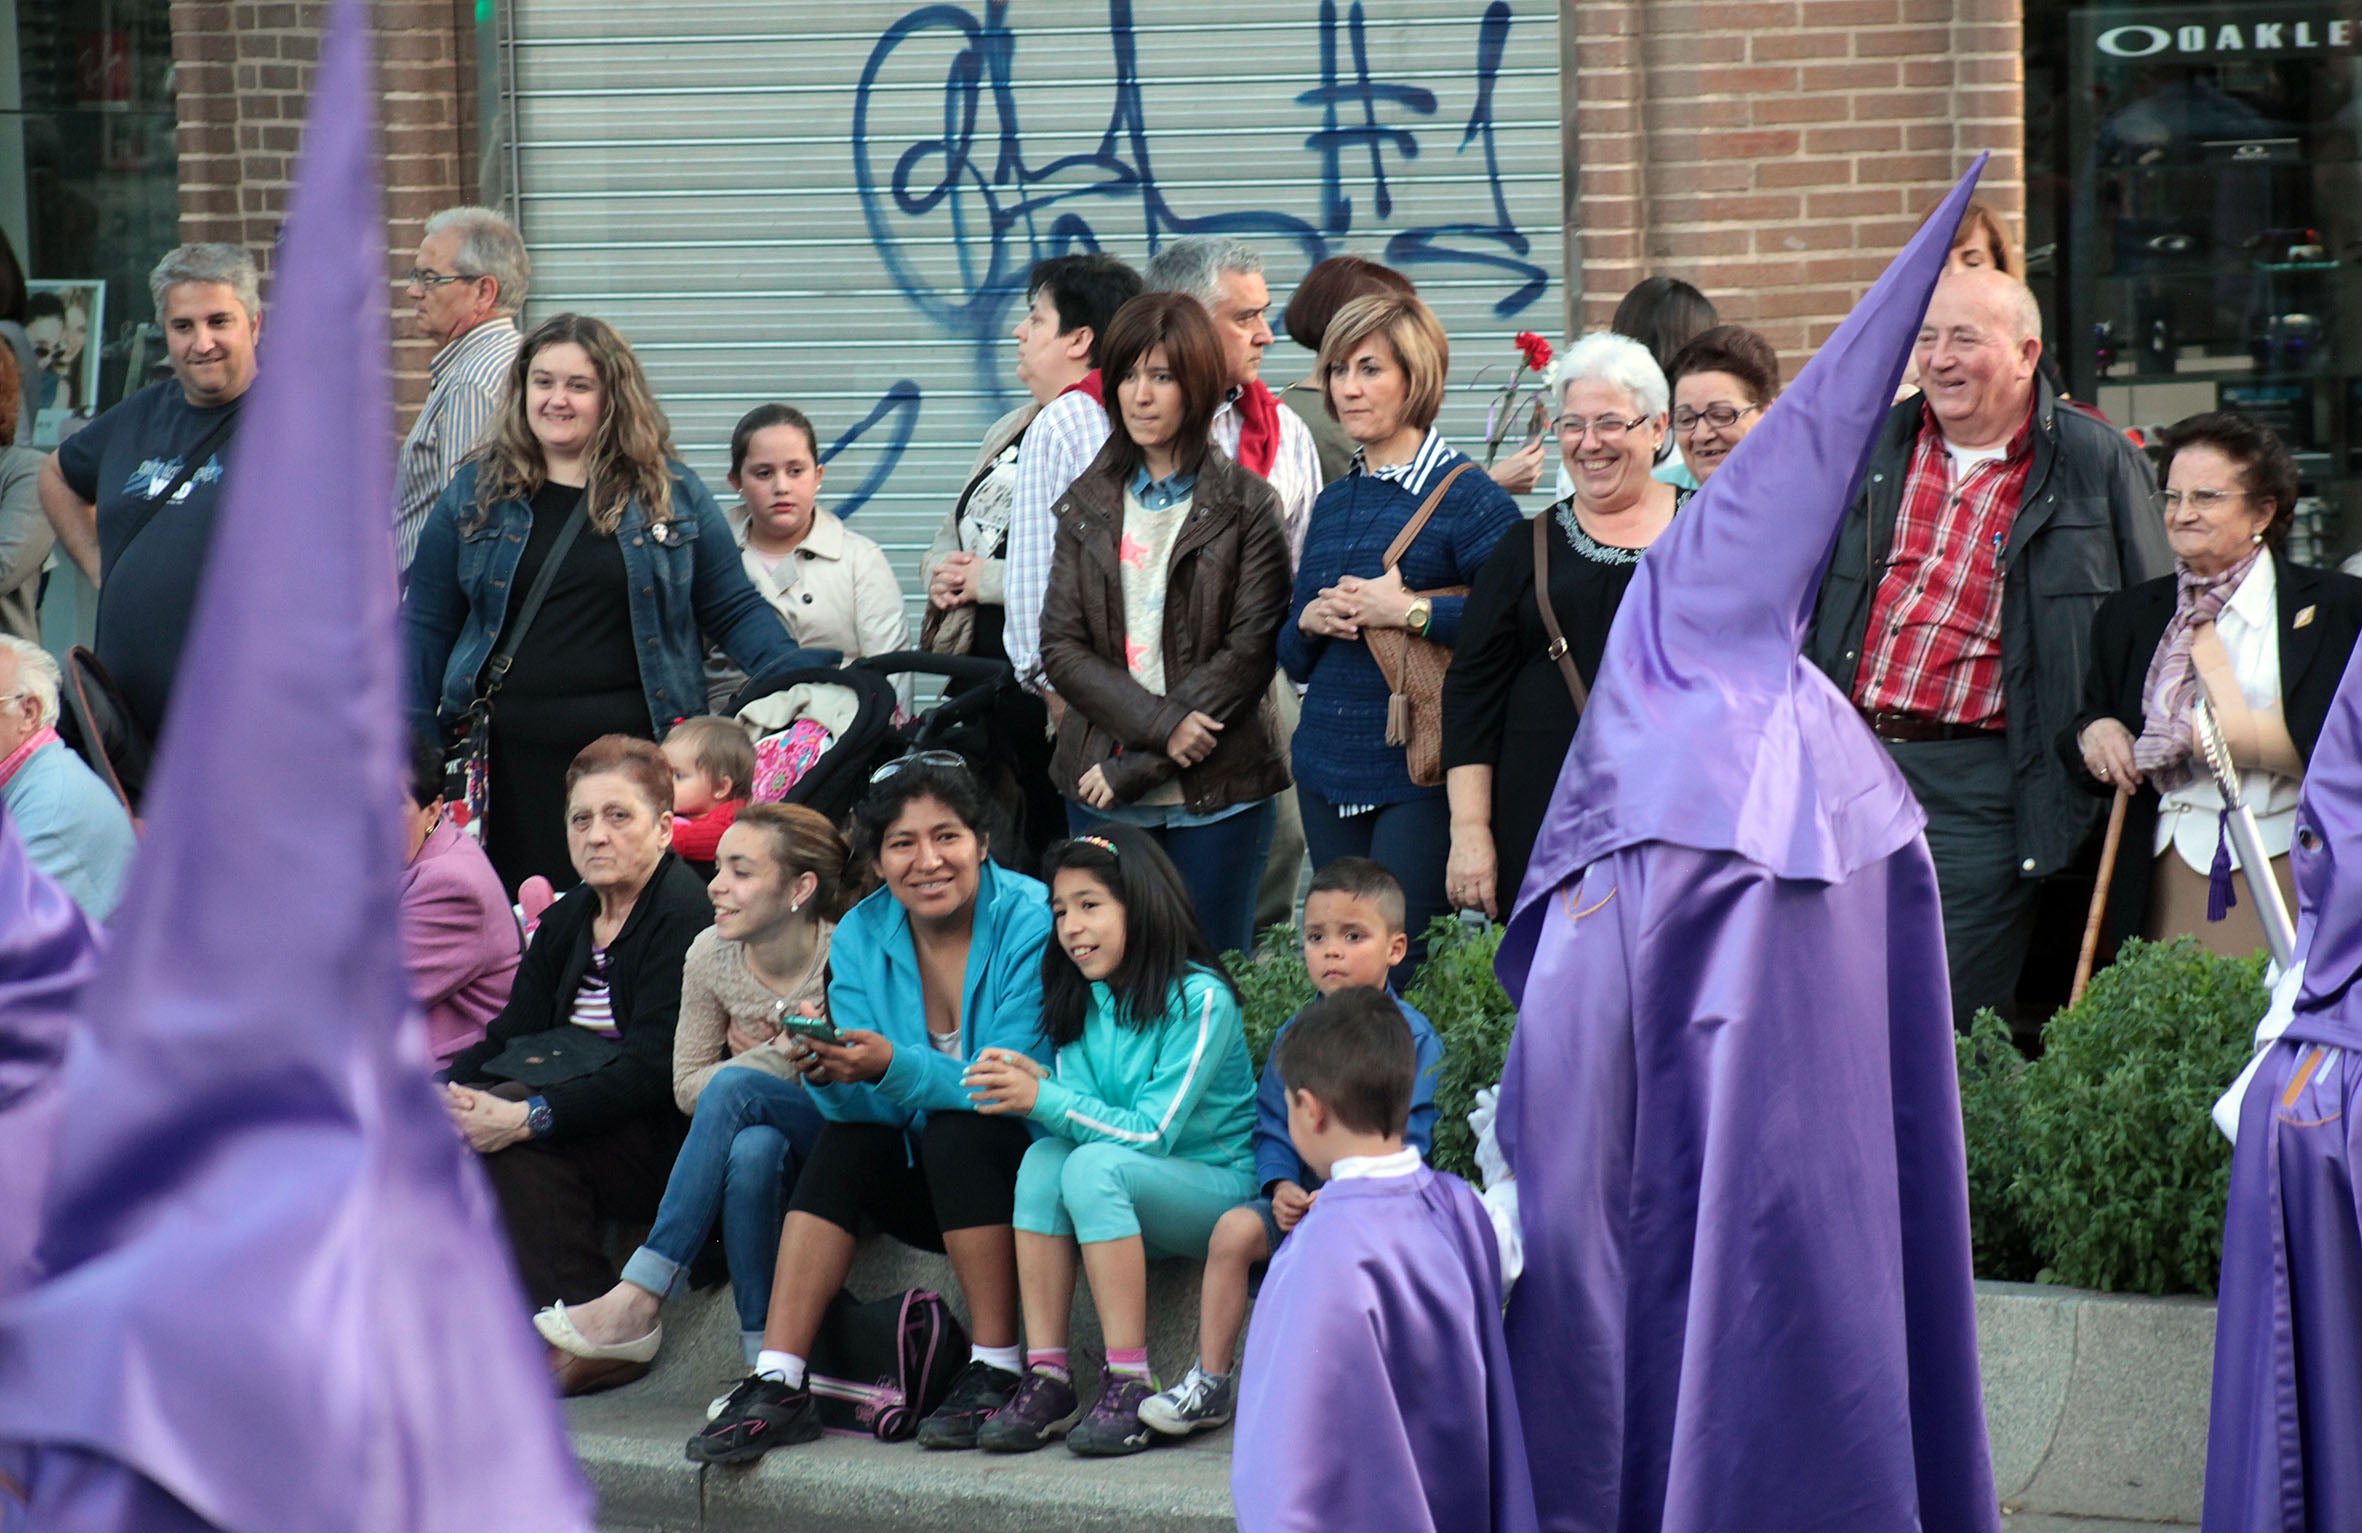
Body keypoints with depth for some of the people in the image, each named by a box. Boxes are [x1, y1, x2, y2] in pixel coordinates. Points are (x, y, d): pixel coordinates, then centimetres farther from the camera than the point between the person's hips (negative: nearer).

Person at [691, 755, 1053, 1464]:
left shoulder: (1030, 922, -16)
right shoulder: (861, 937, 0)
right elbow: (865, 1108, -6)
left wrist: (895, 1068, -35)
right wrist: (833, 1075, -29)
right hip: (929, 1185, 5)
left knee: (954, 1132, -31)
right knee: (842, 1143, -21)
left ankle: (996, 1371, -24)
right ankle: (776, 1386, -25)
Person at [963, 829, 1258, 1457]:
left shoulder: (1200, 998, -15)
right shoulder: (1086, 1002, 6)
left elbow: (1153, 1134, -21)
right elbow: (1085, 1116, -2)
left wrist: (1046, 1100, -26)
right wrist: (1040, 1086, -23)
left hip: (1224, 1188, -6)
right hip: (1137, 1197, 6)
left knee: (1095, 1166, -31)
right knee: (1044, 1158, -21)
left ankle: (1130, 1387, -32)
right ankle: (1047, 1381, -25)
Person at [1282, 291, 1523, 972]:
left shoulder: (1467, 497, -6)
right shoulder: (1333, 503, 15)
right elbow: (1291, 657, 21)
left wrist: (1413, 611, -18)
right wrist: (1310, 621, 0)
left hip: (1420, 772, -7)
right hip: (1328, 768, 7)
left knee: (1399, 966, -11)